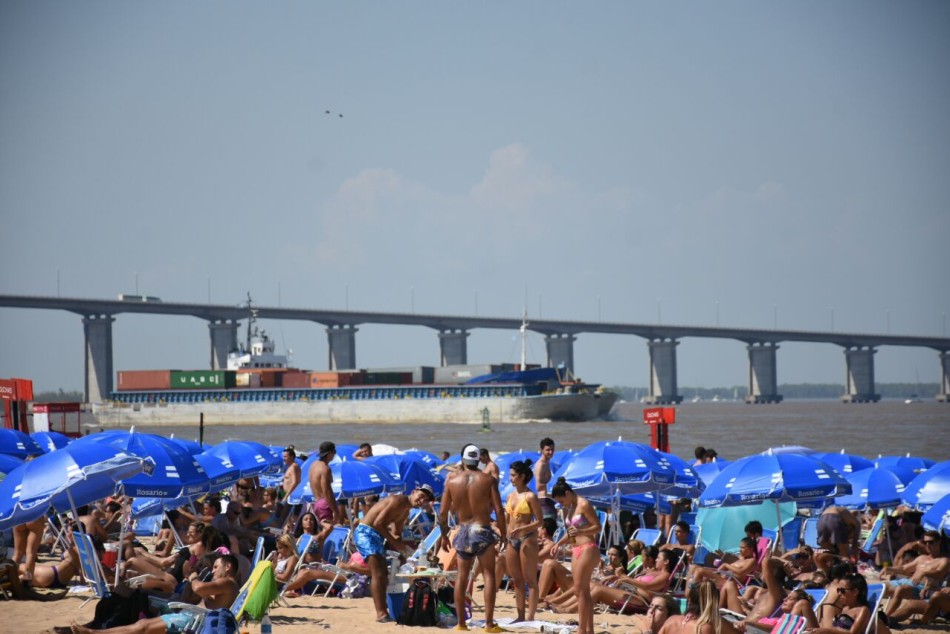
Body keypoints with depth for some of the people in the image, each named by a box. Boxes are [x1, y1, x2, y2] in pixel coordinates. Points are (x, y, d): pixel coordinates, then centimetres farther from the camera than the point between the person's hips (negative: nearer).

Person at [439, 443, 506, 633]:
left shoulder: (452, 480, 0)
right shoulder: (488, 480, -5)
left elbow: (443, 512, 3)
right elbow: (499, 510, -10)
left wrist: (444, 535, 14)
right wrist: (503, 533, 1)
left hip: (463, 532, 2)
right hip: (482, 530, -2)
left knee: (462, 577, 13)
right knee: (489, 575, 2)